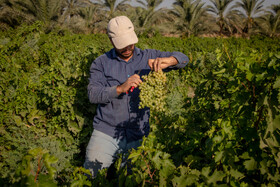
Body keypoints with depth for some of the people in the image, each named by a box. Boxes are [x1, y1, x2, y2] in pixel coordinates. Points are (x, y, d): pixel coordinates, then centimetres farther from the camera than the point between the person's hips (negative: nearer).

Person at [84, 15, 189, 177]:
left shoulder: (148, 57, 8)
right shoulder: (101, 63, 5)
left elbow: (183, 59, 4)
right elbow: (93, 94, -6)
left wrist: (166, 61, -19)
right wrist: (120, 88, -22)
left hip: (138, 135, 1)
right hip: (106, 132, -1)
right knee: (91, 174, -12)